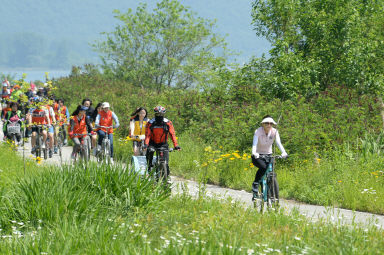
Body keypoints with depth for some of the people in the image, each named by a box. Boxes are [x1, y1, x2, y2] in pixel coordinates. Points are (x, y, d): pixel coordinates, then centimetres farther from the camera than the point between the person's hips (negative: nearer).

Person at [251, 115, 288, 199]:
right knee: (263, 167, -33)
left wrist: (283, 152, -40)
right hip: (258, 156, -3)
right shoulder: (258, 131, -17)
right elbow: (254, 143, -30)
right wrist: (254, 153, -50)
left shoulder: (274, 131, -9)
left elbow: (278, 143, -21)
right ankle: (255, 185, -15)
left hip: (268, 155, 3)